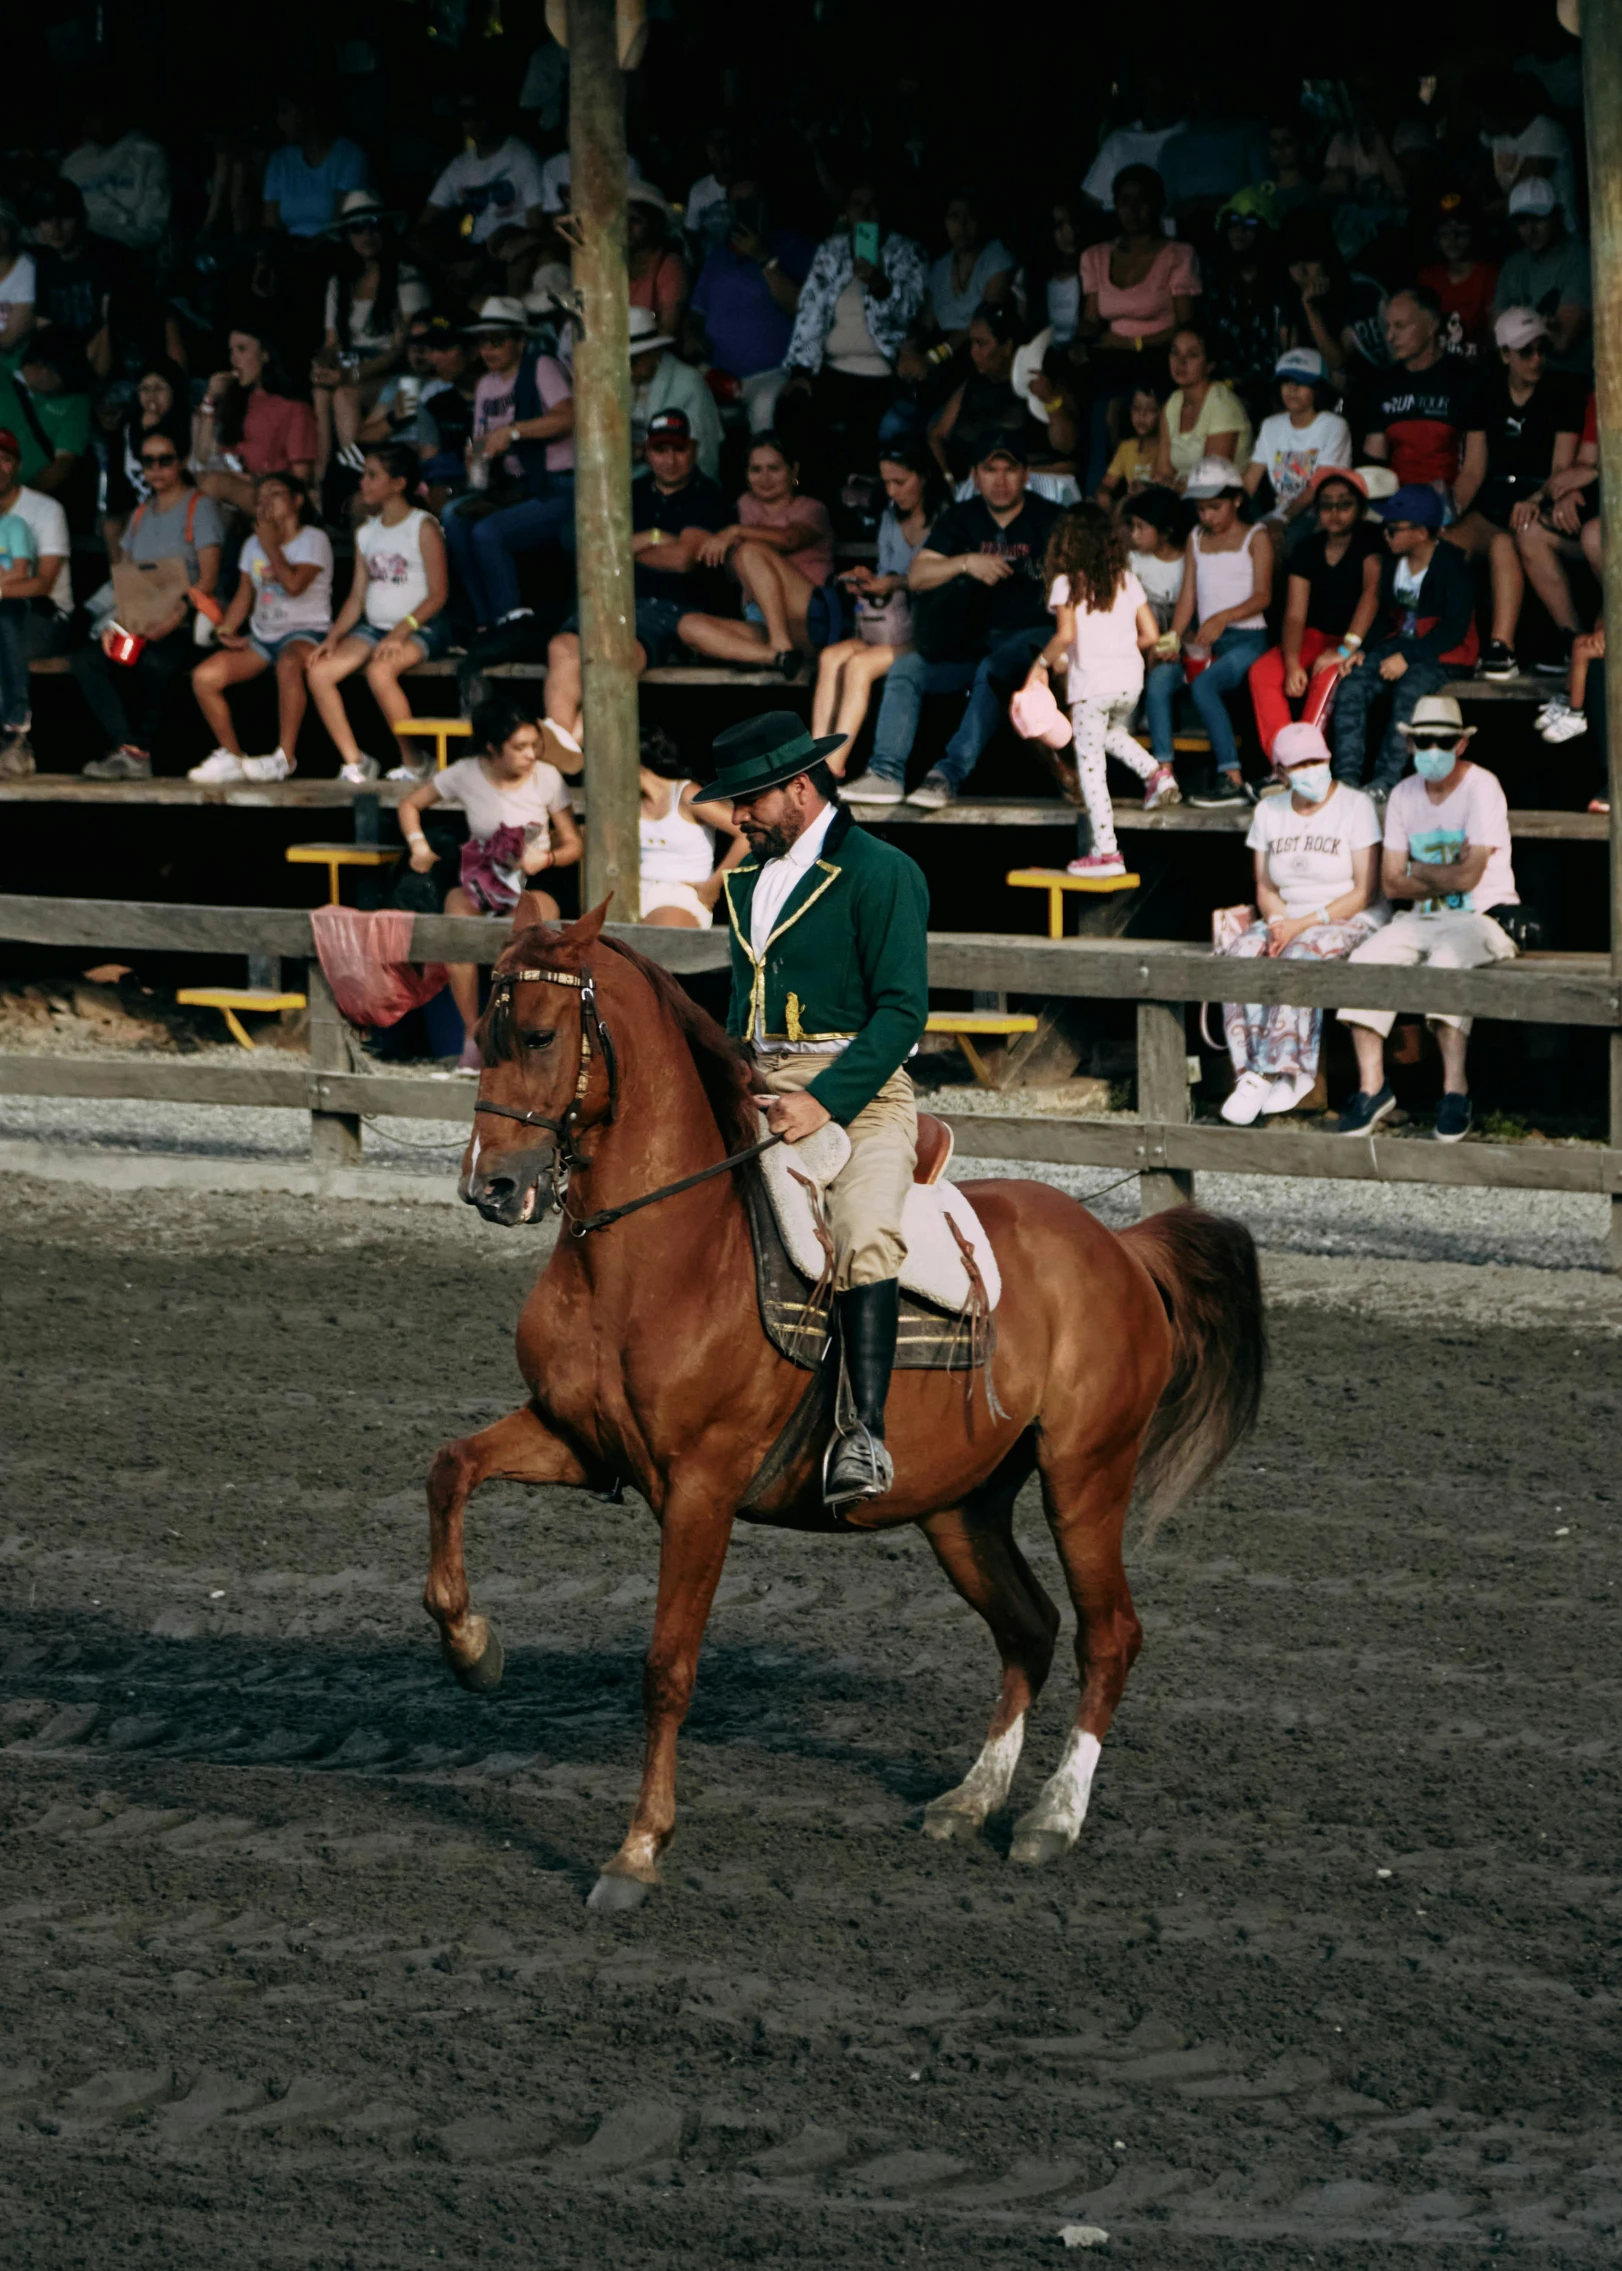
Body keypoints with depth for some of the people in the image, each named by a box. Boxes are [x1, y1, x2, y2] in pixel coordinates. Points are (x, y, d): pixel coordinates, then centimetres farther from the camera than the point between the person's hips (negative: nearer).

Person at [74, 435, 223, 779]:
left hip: (188, 626, -6)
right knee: (84, 659, -20)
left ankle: (139, 749, -22)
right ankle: (129, 753, -29)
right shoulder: (141, 514, 21)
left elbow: (208, 580, -8)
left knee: (153, 661, -38)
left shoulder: (200, 507, 1)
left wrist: (175, 618, -24)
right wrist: (115, 624, -3)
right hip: (140, 627, 6)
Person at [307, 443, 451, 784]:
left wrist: (401, 632, -22)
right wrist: (333, 637, -2)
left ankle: (414, 762, -21)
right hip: (374, 626, 7)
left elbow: (438, 593, -11)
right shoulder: (367, 532, 15)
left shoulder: (423, 527, -6)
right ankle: (354, 762, -10)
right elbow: (357, 596, 14)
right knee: (319, 672, -15)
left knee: (379, 672, -35)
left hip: (422, 627, -7)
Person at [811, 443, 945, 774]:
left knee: (859, 664, -28)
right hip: (892, 627, 7)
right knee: (830, 657, -19)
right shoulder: (892, 518, 18)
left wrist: (899, 584, -20)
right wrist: (869, 583, 0)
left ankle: (834, 766, -31)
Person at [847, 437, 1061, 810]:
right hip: (970, 639, 5)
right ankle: (887, 772, -23)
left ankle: (950, 773, -42)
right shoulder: (960, 520, 12)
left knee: (993, 670, -36)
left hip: (1029, 635, -5)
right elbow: (916, 576, 2)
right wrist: (966, 563, -15)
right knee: (905, 667, -15)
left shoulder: (1047, 520, 2)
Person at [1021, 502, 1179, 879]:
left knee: (1090, 764, 2)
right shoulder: (1126, 580, 9)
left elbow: (1065, 635, -18)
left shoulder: (1066, 584, -5)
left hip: (1091, 682, -5)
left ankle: (1105, 850, 0)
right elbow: (1150, 635, 6)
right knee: (1112, 732, 35)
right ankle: (1155, 773, 12)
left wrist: (1042, 664, -3)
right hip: (1130, 678, 5)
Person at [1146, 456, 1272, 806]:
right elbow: (1188, 597, 13)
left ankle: (1233, 779, -32)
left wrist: (1223, 618, -25)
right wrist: (1172, 639, -4)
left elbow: (1262, 596, -9)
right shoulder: (1197, 540, 20)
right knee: (1159, 676, -24)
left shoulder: (1254, 540, 3)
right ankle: (1163, 773, -29)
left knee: (1203, 684, -33)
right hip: (1205, 642, 5)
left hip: (1246, 638, -5)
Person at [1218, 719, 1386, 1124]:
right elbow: (1265, 888, 12)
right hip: (1290, 920, 5)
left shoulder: (1356, 806, -6)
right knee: (1240, 957, -26)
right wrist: (1278, 922, -11)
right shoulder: (1269, 812, 10)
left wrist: (1305, 923, -18)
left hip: (1352, 920, -5)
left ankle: (1269, 1073, -34)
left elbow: (1365, 892, -10)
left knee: (1300, 955, -36)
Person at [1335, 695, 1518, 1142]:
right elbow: (1391, 883, 5)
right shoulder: (1404, 795, 9)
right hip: (1422, 919, 6)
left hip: (1480, 918, -6)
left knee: (1447, 959, -36)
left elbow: (1467, 877, -17)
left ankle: (1455, 1088, -30)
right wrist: (1445, 876, -9)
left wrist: (1417, 871, -2)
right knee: (1367, 959, -20)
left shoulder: (1481, 787, -9)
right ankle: (1371, 1085, -17)